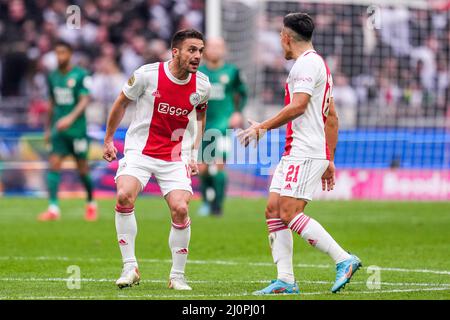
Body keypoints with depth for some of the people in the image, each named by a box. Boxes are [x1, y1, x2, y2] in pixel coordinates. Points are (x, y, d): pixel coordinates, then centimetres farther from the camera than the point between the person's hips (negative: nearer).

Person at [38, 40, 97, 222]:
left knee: (82, 168, 4)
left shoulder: (80, 75, -8)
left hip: (77, 130, -4)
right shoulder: (53, 76, 8)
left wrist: (71, 118, -30)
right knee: (53, 164, -10)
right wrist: (48, 129, 19)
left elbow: (84, 100, -15)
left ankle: (91, 204, 25)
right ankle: (53, 208, -13)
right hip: (59, 130, 4)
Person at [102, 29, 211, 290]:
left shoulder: (202, 85, -3)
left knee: (180, 209, -15)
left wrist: (194, 155, 13)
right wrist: (108, 139, 10)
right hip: (140, 151, -2)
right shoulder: (147, 74, -12)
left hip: (176, 157, 2)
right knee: (125, 196, -26)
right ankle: (130, 268, -13)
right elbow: (122, 103, 4)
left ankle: (178, 275, 3)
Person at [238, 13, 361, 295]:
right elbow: (332, 117, 24)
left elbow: (298, 106, -20)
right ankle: (285, 281, 0)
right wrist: (329, 161, 24)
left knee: (289, 212, -15)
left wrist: (263, 127, -12)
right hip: (294, 153, 10)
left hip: (306, 153, -10)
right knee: (273, 209, 4)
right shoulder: (318, 64, 23)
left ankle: (344, 260, -12)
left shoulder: (307, 63, -9)